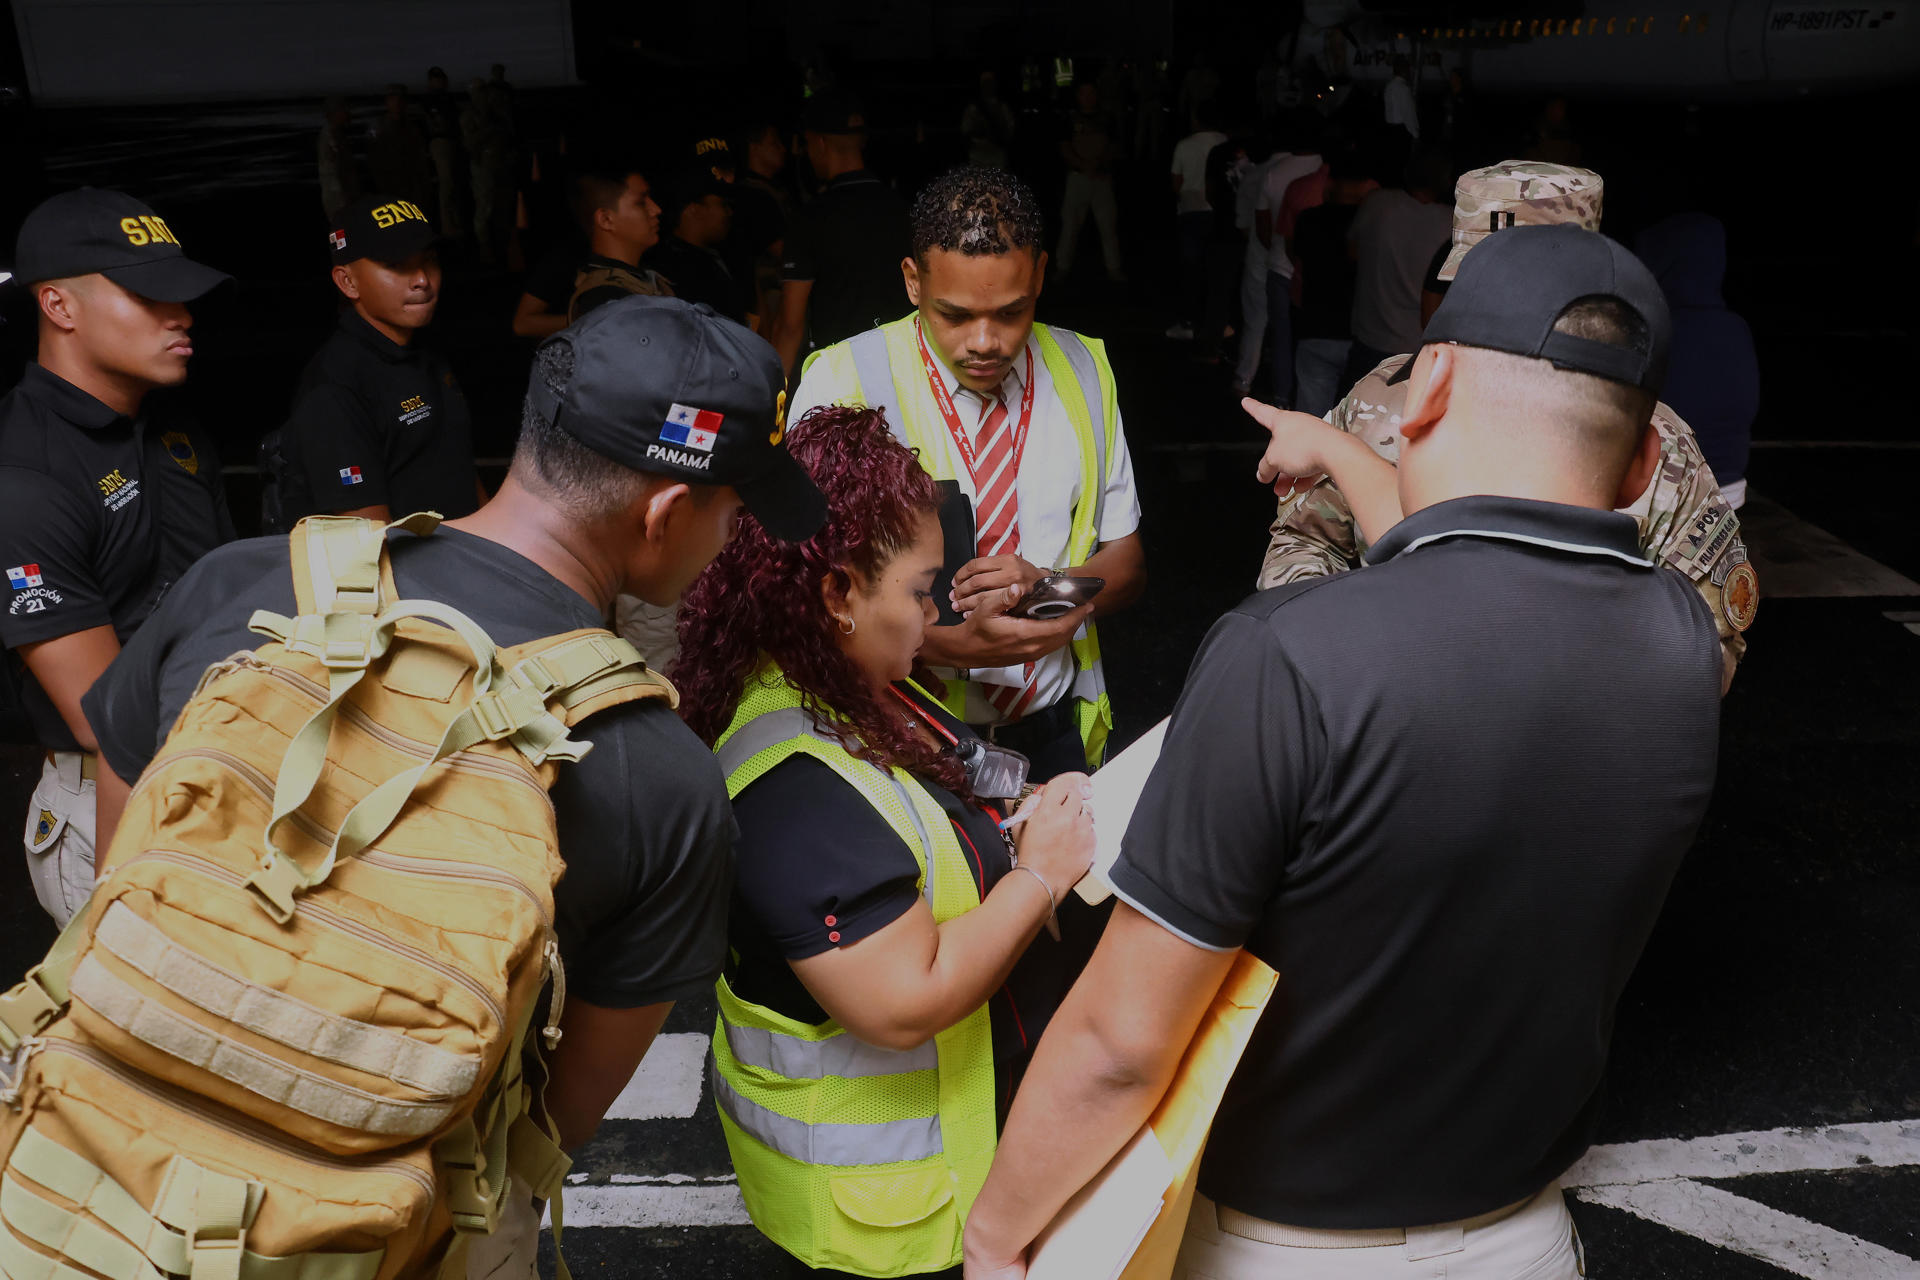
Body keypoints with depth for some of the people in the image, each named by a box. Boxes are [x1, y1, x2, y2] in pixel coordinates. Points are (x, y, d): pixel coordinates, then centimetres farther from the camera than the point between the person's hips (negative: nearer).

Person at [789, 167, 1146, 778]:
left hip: (1057, 734, 1)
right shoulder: (842, 383, -10)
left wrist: (1050, 587, -16)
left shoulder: (1083, 373, 3)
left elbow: (1125, 563, 7)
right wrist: (952, 642, -27)